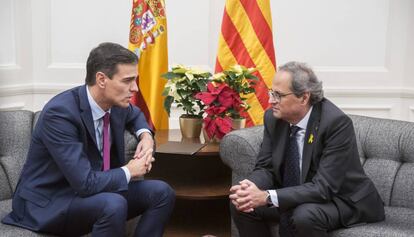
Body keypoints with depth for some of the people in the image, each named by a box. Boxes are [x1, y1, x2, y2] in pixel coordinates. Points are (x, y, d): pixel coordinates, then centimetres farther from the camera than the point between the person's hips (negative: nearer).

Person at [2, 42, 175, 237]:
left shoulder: (116, 103, -4)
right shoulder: (59, 113, -27)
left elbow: (135, 115, 23)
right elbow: (85, 183, -31)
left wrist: (145, 135, 1)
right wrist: (128, 172, -15)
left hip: (91, 188, 8)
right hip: (48, 202, -7)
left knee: (161, 193, -8)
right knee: (114, 204, -35)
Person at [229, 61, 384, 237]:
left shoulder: (337, 123, -27)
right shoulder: (274, 117, -8)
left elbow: (324, 188, -30)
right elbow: (265, 167, -2)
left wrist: (267, 197, -37)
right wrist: (249, 187, -26)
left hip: (342, 200, -5)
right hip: (295, 198, 6)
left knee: (304, 216, -35)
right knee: (241, 204, -12)